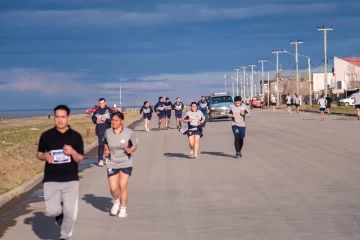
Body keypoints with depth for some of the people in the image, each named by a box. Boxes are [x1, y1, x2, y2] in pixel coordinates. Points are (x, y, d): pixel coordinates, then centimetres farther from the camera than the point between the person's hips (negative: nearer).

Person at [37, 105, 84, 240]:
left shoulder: (76, 136, -1)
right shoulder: (46, 135, 0)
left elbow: (80, 160, 1)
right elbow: (39, 154, 13)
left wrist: (72, 152, -19)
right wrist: (45, 156, -9)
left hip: (71, 180, 0)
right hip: (51, 180, 1)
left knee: (70, 212, -7)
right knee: (53, 211, -8)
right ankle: (59, 215, 30)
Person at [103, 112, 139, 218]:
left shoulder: (129, 133, -11)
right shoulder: (108, 132, -4)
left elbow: (135, 145, 0)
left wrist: (130, 150, -21)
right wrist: (106, 151, -4)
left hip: (126, 164, -2)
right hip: (112, 164, 2)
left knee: (123, 186, -3)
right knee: (113, 188, -3)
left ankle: (123, 209, 17)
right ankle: (116, 202, 32)